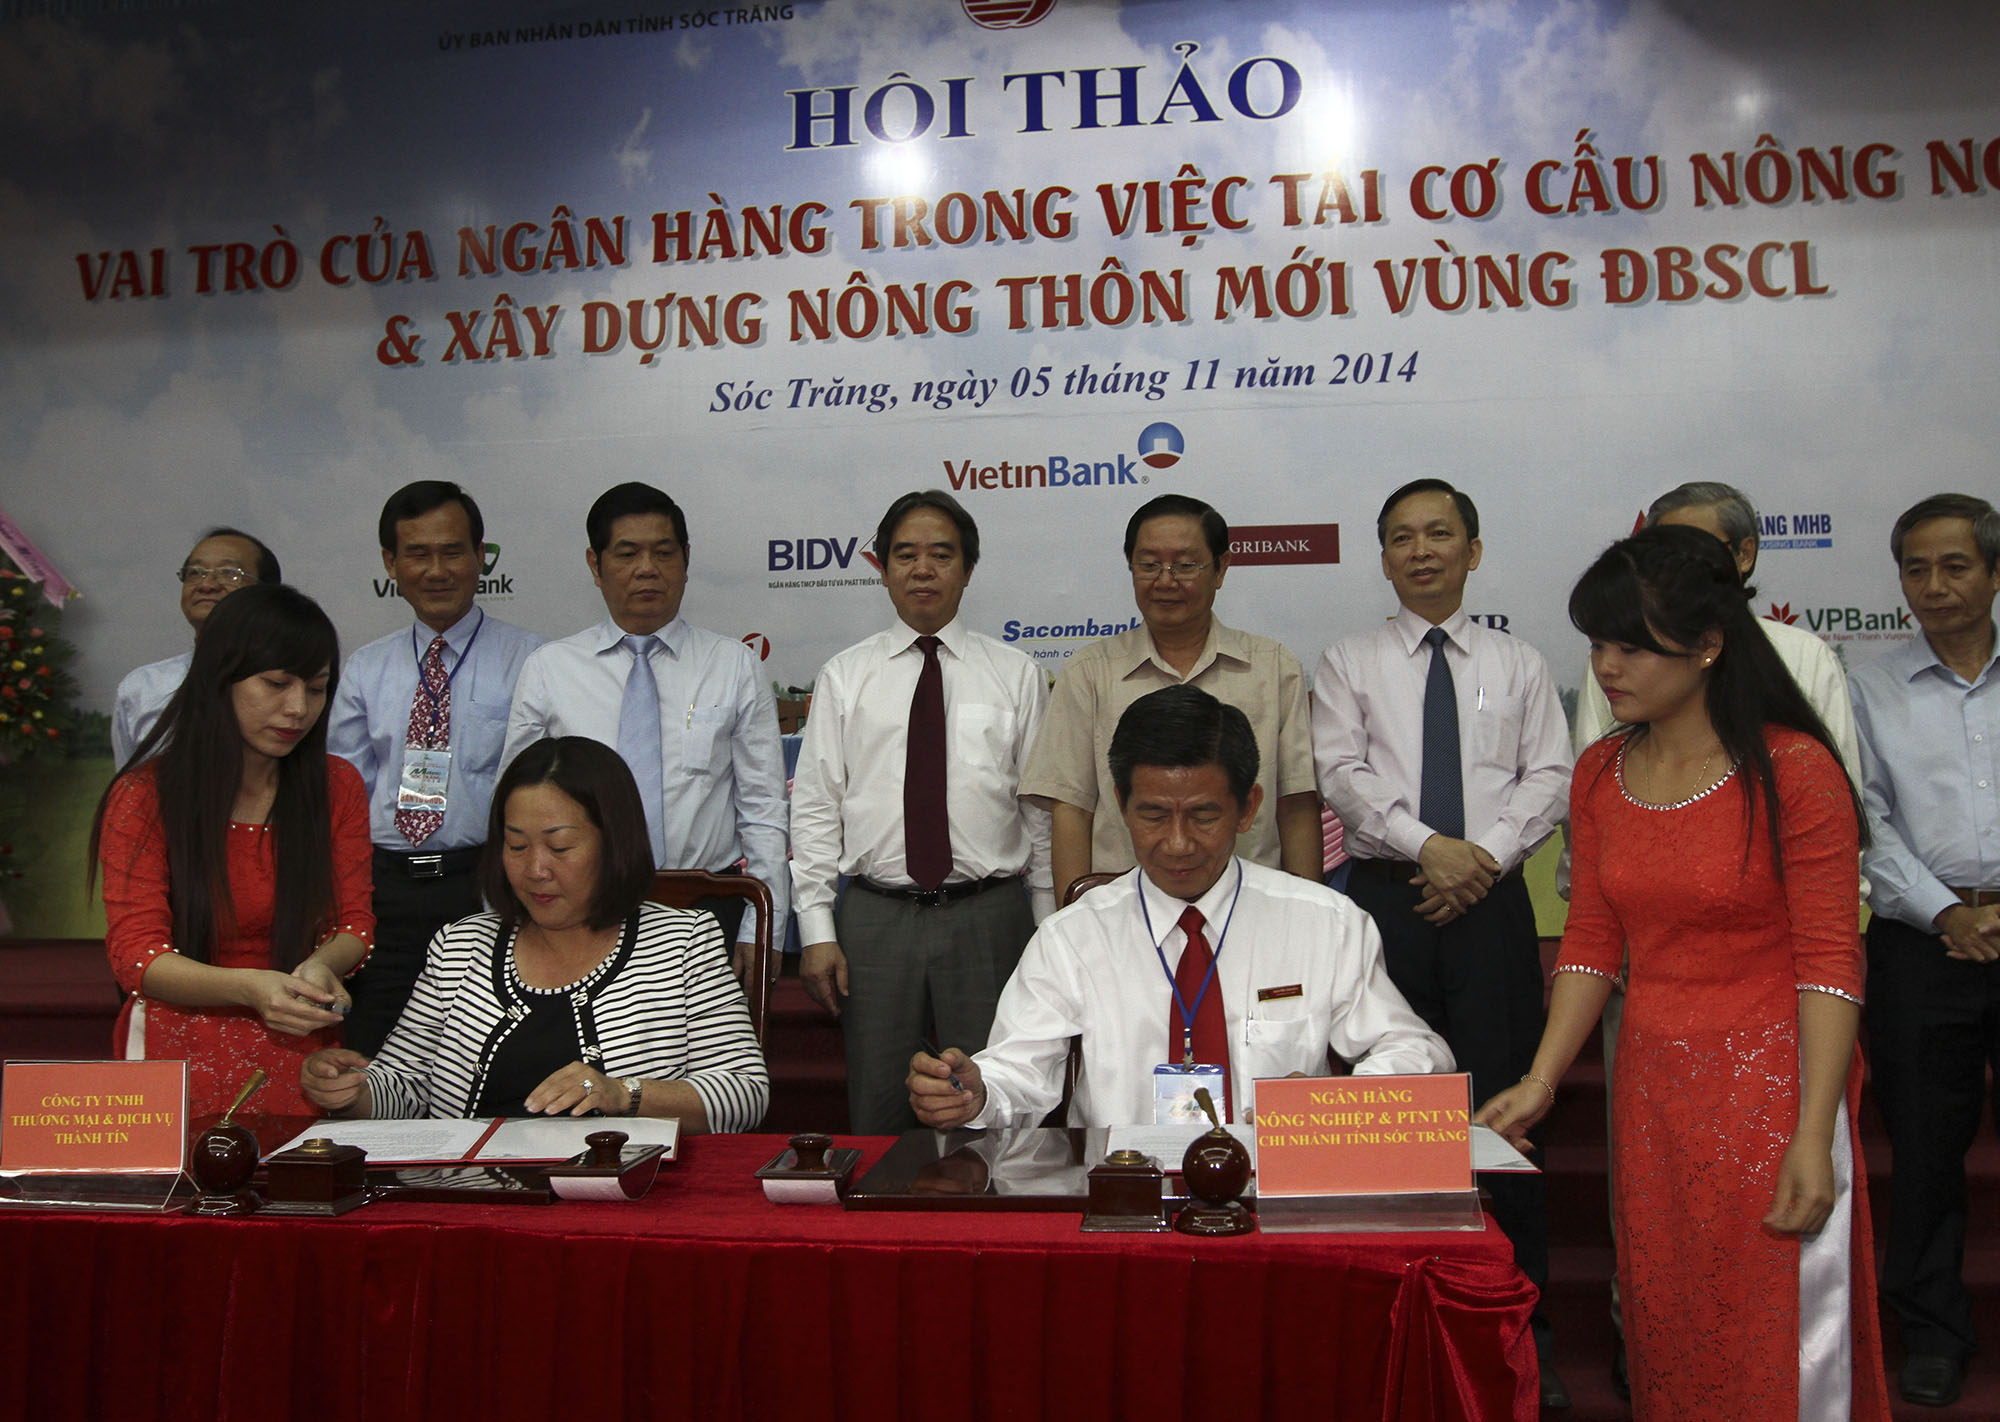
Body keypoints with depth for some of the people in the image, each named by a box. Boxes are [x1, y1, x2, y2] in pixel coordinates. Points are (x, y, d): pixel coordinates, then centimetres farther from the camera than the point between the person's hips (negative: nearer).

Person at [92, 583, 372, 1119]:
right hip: (180, 1054, -2)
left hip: (300, 1055, 2)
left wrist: (321, 966, -17)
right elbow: (135, 954, -7)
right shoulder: (145, 797, -1)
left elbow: (355, 922, 8)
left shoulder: (337, 786, 9)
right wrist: (250, 987, -25)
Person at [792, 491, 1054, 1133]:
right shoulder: (843, 677, 7)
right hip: (876, 917, 1)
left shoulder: (1016, 675, 7)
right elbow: (814, 808, 4)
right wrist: (816, 930, -4)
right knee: (877, 1113, 7)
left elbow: (1042, 808, 6)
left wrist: (1049, 931, 3)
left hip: (988, 917, 0)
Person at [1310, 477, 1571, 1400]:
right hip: (1388, 898, 0)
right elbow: (1343, 775, -3)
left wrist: (1486, 852, -10)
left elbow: (1549, 778, 5)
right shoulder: (1349, 665, 9)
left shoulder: (1518, 665, 13)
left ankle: (1521, 1331, 8)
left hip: (1490, 897, 1)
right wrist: (1428, 846, -14)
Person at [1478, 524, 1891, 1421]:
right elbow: (1592, 942, 8)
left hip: (1771, 1083, -5)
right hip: (1652, 1086, 5)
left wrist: (1813, 1138, -18)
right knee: (1665, 1338, 13)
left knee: (1775, 1347, 3)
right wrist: (1539, 1086, 1)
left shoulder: (1792, 770, -12)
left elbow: (1829, 962, -13)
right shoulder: (1600, 774, 5)